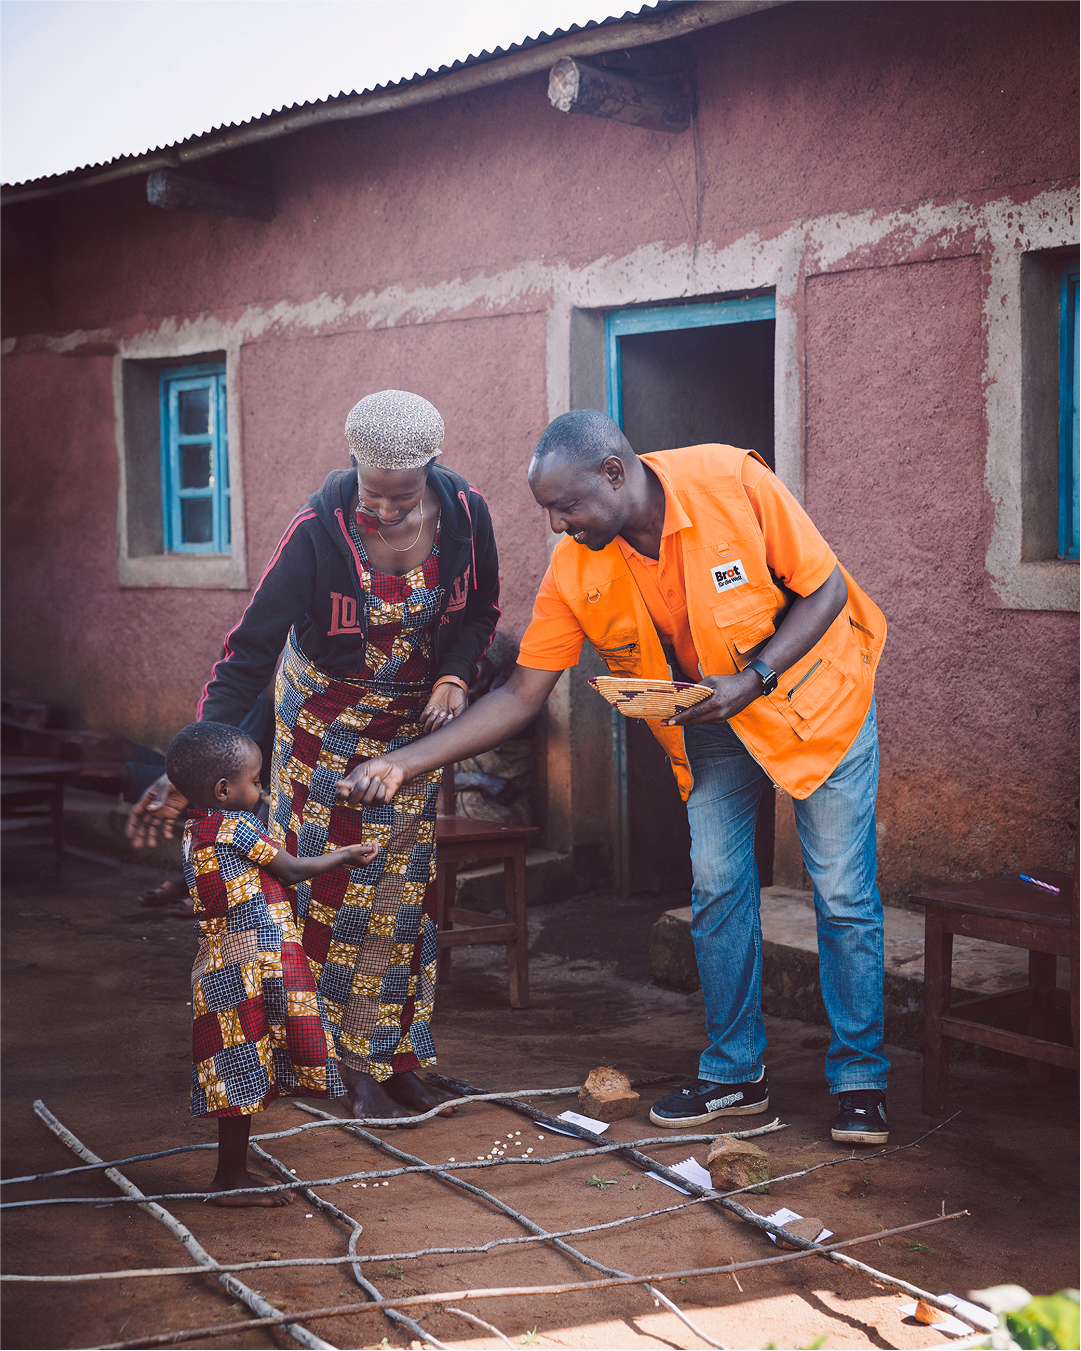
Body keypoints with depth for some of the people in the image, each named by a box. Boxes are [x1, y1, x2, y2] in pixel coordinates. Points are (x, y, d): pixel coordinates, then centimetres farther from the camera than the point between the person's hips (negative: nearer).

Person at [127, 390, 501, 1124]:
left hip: (418, 717, 3)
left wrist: (454, 678, -18)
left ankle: (395, 1056, 17)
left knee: (403, 885, 5)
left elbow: (481, 609, 2)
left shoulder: (464, 512, -17)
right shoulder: (318, 532, -26)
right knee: (329, 886, -3)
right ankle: (346, 1064, 9)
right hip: (328, 718, -3)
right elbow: (251, 649, -26)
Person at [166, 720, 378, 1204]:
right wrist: (347, 855, 7)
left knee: (242, 1077, 15)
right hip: (249, 973, -9)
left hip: (224, 969, 9)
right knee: (242, 1075, -2)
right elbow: (292, 870, -6)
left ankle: (233, 1172, 23)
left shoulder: (197, 829, 12)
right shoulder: (236, 827, -15)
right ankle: (230, 1181, 5)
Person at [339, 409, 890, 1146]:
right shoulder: (575, 573, -17)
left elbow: (825, 589, -18)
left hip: (812, 692, -3)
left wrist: (752, 679, -30)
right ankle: (735, 1073, 21)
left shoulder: (733, 482, -29)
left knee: (844, 895, -1)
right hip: (711, 725, 4)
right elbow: (521, 697, -12)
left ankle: (860, 1080, 13)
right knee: (717, 888, 3)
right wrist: (401, 764, -19)